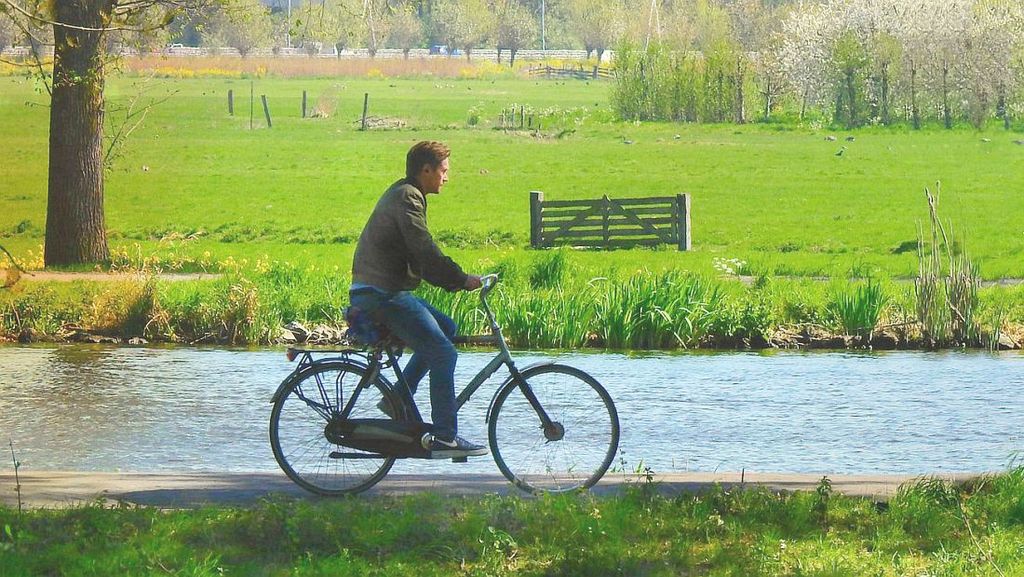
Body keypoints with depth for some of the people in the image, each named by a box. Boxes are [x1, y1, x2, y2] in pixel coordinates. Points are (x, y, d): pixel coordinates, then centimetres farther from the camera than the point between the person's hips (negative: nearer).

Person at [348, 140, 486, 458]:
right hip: (382, 294, -11)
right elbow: (424, 250, -21)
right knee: (442, 353, -12)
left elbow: (419, 254, 23)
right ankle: (444, 437, -11)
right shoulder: (407, 197, -12)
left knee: (445, 327, 21)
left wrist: (454, 280, 15)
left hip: (384, 291, 11)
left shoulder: (403, 194, 21)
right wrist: (461, 279, -15)